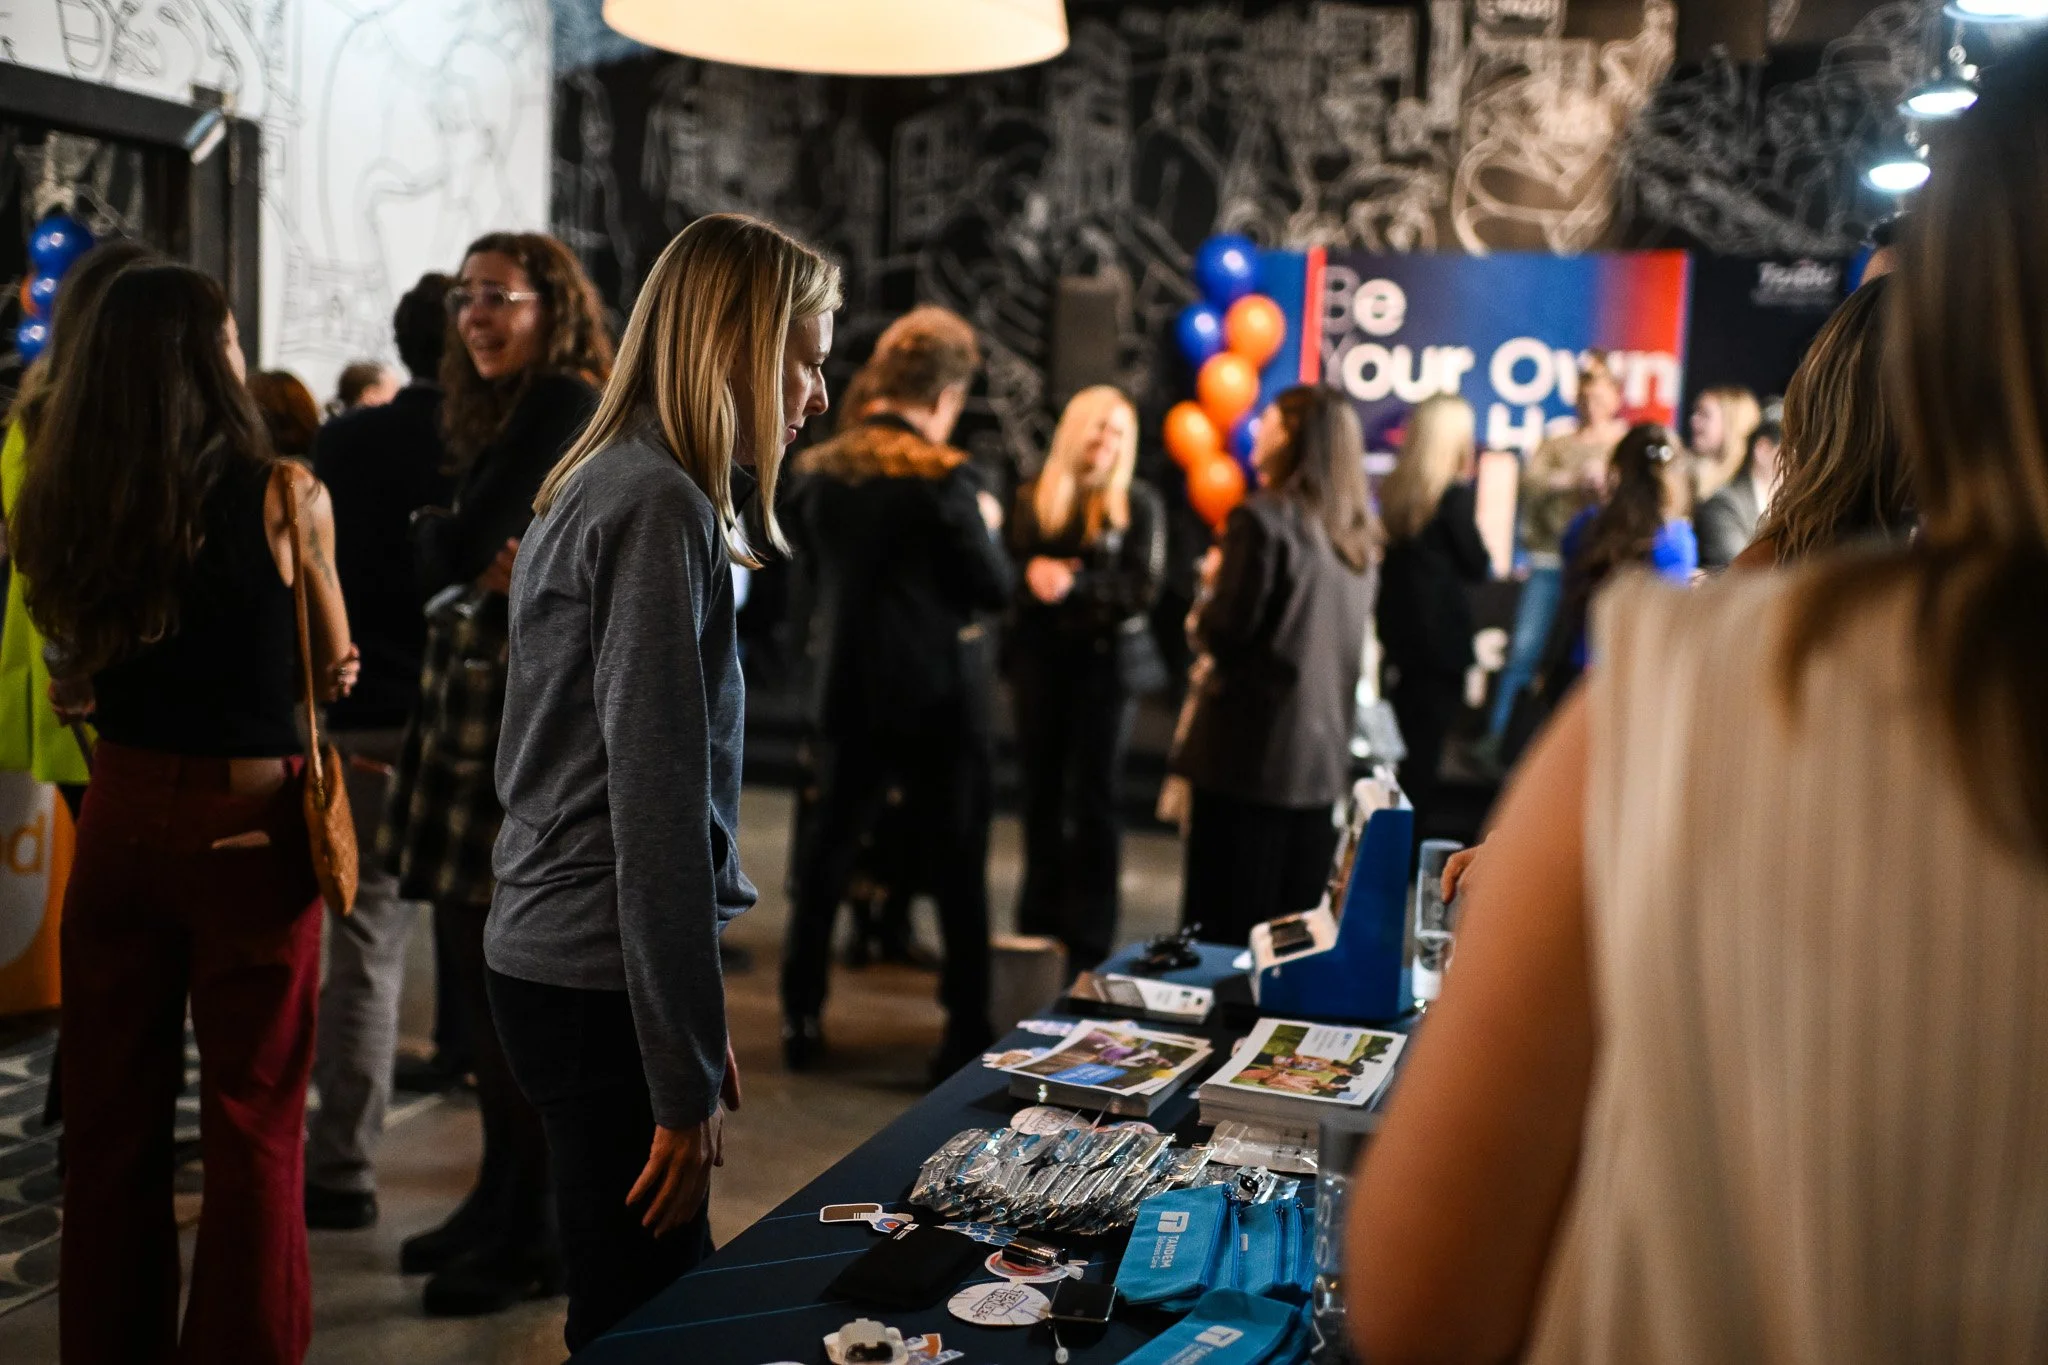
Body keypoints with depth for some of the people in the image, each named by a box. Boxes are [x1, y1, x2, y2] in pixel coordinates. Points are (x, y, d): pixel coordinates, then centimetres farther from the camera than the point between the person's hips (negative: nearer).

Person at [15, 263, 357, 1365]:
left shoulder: (70, 502, -1)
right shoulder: (282, 497, -13)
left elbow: (76, 674, 4)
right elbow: (333, 667, -2)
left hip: (120, 818, 4)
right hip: (247, 829, -4)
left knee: (109, 1119, 17)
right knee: (251, 1126, 9)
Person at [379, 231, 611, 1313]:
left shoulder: (563, 404, -11)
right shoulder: (498, 413, 18)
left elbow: (462, 548, -18)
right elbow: (444, 565, 8)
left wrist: (442, 537, 1)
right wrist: (484, 566, -11)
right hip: (474, 703, 10)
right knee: (475, 963, 14)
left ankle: (536, 1239, 8)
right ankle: (501, 1197, 27)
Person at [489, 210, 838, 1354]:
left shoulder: (604, 486, 16)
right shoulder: (660, 505, -16)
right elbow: (658, 799, -20)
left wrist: (699, 1025, 23)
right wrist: (686, 1076, -17)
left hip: (556, 964, 10)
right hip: (609, 989, -10)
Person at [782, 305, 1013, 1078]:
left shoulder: (819, 469, 0)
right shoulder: (944, 477, -17)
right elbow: (994, 588, -12)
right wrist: (985, 526, 4)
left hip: (849, 695, 5)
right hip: (939, 701, -5)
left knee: (828, 855, 15)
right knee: (958, 871, 6)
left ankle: (800, 1020, 21)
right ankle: (966, 1032, 13)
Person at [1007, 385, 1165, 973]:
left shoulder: (1139, 504, -2)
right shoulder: (1034, 496, 6)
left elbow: (1143, 588, -9)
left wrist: (1074, 584, -22)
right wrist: (1033, 572, -21)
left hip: (1107, 662, -3)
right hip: (1040, 659, 3)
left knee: (1093, 797, 1)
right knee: (1041, 793, 9)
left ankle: (1089, 939, 5)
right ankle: (1039, 925, 20)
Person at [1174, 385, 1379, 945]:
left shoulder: (1262, 518, -12)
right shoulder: (1357, 534, 10)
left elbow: (1226, 631, -15)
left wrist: (1201, 616, 7)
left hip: (1251, 751, -7)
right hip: (1322, 753, 7)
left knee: (1225, 929, 1)